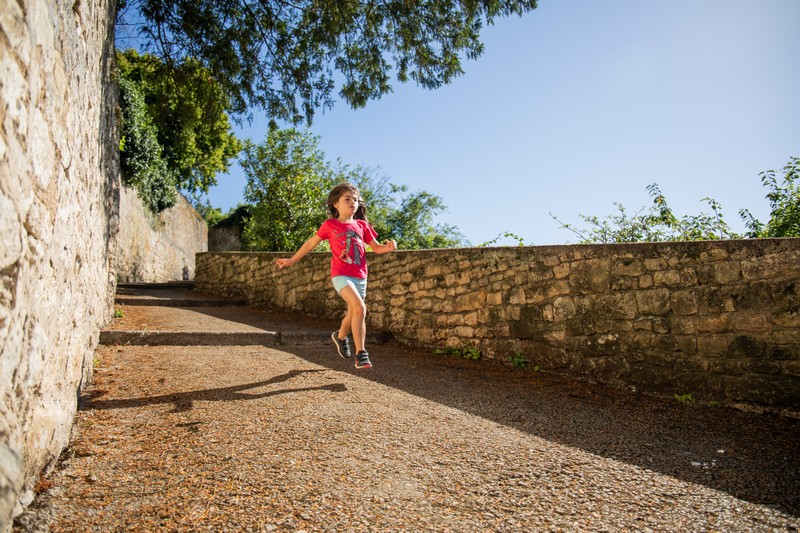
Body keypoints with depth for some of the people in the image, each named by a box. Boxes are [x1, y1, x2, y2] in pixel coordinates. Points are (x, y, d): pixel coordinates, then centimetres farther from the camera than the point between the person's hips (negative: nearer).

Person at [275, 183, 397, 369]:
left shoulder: (362, 225, 7)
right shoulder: (330, 225, -2)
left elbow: (376, 247, 10)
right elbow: (311, 243, 7)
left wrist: (388, 247, -12)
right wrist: (292, 260, 10)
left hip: (360, 276, 5)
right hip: (341, 274, -5)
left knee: (353, 314, 16)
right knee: (360, 308, -25)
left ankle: (340, 336, 47)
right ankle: (361, 354, -19)